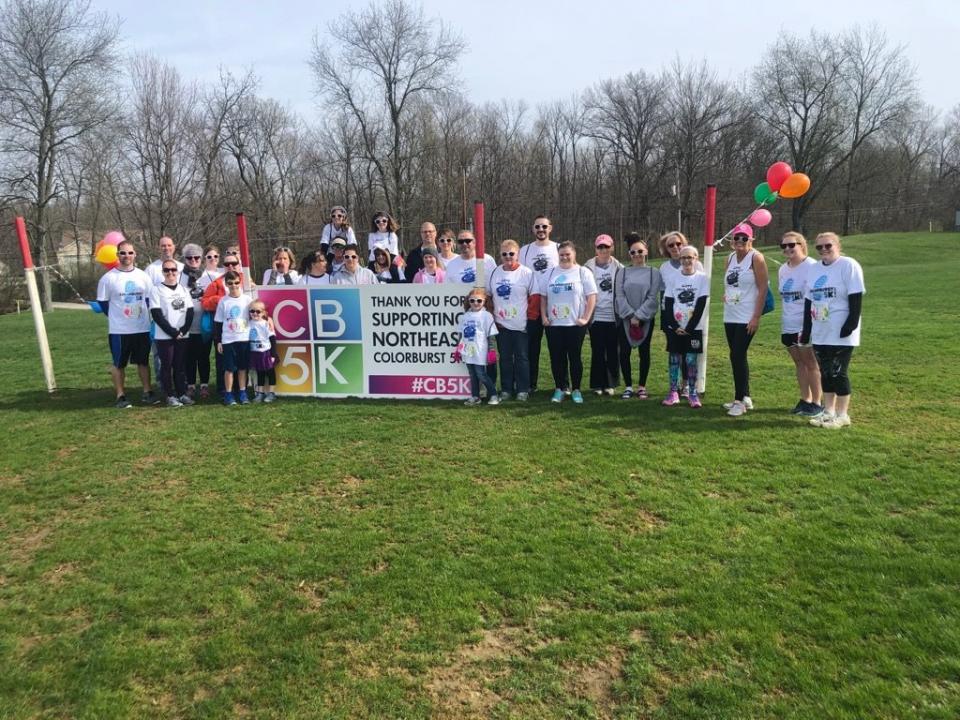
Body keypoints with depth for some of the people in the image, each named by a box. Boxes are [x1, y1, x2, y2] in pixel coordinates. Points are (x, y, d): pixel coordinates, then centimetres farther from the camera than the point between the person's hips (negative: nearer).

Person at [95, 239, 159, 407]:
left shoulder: (143, 276, 3)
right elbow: (103, 302, 0)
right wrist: (117, 317, 3)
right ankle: (120, 396, 14)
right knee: (118, 364, 6)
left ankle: (148, 392, 20)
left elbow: (150, 299, 11)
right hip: (119, 330, -3)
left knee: (143, 361, 11)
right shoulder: (108, 278, -6)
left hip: (143, 328, 3)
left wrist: (141, 316, 5)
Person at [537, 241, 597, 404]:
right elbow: (543, 297, 13)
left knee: (575, 356, 2)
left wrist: (585, 318, -10)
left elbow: (592, 297, -2)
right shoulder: (550, 274, 11)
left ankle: (576, 390, 12)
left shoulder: (583, 273, 2)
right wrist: (544, 316, 2)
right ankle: (559, 388, 15)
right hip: (553, 324, 3)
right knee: (556, 357, 4)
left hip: (575, 324, -3)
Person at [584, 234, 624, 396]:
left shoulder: (618, 268, 2)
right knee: (597, 352, 3)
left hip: (614, 316, 1)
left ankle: (610, 384, 16)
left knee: (613, 352, 6)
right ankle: (597, 384, 12)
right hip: (596, 316, -1)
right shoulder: (588, 267, 0)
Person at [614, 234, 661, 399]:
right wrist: (631, 315, -13)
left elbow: (653, 298, -6)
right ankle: (628, 386, 13)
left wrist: (638, 316, -15)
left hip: (646, 319, -1)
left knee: (644, 352, 6)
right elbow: (619, 296, -4)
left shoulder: (653, 273, 1)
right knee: (625, 352, 1)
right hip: (626, 319, 1)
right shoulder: (622, 272, 3)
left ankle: (642, 386, 16)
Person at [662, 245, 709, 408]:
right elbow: (668, 304, 2)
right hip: (675, 328, 2)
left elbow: (701, 305, -6)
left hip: (694, 328, -2)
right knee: (674, 360, 5)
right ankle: (673, 392, 12)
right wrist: (675, 326, -7)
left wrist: (689, 328, -10)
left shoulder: (702, 277, -2)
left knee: (691, 360, -1)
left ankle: (692, 393, 8)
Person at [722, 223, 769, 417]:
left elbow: (763, 289, -12)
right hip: (730, 316, 7)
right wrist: (726, 294, 8)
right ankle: (745, 397, 23)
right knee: (738, 357, 12)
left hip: (747, 318, -7)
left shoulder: (756, 258, -8)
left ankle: (739, 400, -1)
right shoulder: (730, 258, 13)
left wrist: (756, 317, -16)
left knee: (737, 356, -10)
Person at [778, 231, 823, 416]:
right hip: (788, 326, 7)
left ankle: (817, 403, 11)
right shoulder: (783, 269, 10)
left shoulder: (812, 267, -12)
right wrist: (784, 322, 14)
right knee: (799, 362, 12)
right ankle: (805, 400, 21)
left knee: (811, 363, 1)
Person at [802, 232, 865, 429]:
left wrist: (851, 325, -20)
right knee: (825, 372, 11)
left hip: (841, 334, -6)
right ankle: (829, 411, 20)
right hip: (820, 333, 7)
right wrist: (806, 330, 12)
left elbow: (856, 299, -13)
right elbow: (809, 300, 15)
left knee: (838, 373, -2)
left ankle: (842, 414, 9)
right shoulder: (815, 268, 13)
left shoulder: (849, 265, -8)